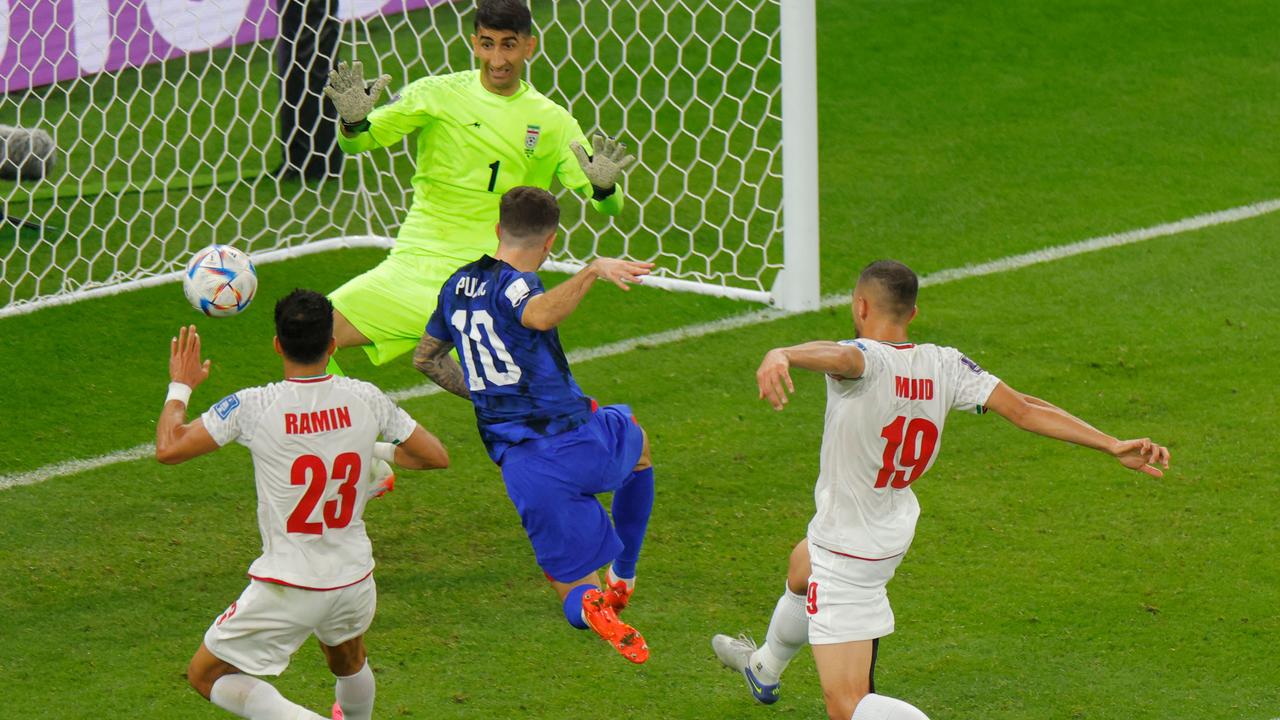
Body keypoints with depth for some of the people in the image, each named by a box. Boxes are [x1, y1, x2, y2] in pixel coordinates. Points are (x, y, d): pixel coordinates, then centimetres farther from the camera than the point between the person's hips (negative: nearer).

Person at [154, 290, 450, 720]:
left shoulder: (253, 407, -17)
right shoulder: (365, 399, -8)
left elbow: (167, 448, -13)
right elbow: (436, 456, 3)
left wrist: (180, 387, 5)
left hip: (286, 592, -4)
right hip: (355, 581, 4)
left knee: (206, 675, 12)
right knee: (348, 660, 36)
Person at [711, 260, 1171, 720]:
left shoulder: (869, 359, -30)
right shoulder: (944, 366, -11)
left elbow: (838, 356, -55)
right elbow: (1023, 410, -17)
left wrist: (780, 356, -77)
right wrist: (1113, 446, -15)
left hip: (847, 552, -9)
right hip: (894, 526, 9)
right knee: (800, 571, 41)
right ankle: (764, 668, 70)